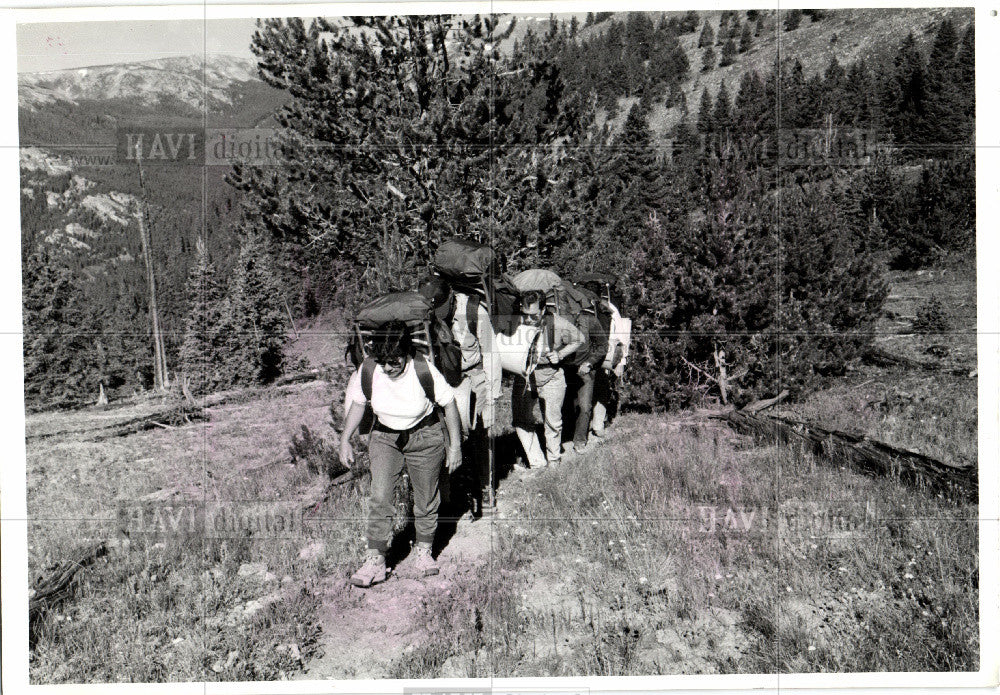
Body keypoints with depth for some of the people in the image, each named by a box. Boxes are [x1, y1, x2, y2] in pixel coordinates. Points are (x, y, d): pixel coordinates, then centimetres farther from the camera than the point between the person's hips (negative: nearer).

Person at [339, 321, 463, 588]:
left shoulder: (424, 371, -25)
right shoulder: (368, 370, -17)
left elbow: (449, 404, -11)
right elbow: (358, 404, 2)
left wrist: (455, 446, -7)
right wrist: (345, 440, 1)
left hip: (424, 437, -2)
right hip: (385, 437, 2)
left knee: (426, 498, 8)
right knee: (379, 498, -10)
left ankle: (424, 551, 30)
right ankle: (375, 560, 1)